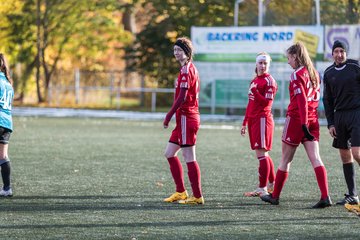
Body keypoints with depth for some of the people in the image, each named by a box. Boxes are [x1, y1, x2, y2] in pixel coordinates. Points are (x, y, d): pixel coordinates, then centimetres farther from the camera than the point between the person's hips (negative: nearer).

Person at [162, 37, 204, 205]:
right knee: (169, 153, 14)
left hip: (186, 118, -10)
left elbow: (182, 97, -20)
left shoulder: (186, 70, -14)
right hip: (185, 118, 10)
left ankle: (197, 196, -2)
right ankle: (181, 192, 17)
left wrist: (169, 115, -16)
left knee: (189, 158, -6)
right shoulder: (191, 68, 16)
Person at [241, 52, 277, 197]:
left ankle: (262, 188, -10)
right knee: (262, 154, 14)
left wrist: (255, 91, -25)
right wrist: (245, 123, 24)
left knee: (261, 153, -10)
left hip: (262, 119, -9)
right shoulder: (254, 81, 19)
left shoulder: (269, 81, -7)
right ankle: (272, 184, 24)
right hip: (253, 120, 9)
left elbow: (267, 102, -16)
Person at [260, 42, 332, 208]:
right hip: (313, 119, 7)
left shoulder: (297, 74, -11)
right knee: (315, 159, -2)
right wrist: (308, 122, 17)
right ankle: (325, 196, -15)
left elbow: (301, 100, -19)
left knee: (285, 160, 5)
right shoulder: (314, 73, 13)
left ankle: (275, 196, 17)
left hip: (296, 119, -7)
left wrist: (303, 125, -23)